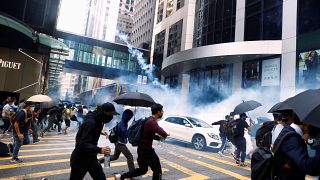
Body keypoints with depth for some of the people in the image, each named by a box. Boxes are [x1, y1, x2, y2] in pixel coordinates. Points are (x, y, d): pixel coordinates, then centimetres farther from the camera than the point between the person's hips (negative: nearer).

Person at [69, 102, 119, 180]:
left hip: (91, 158, 8)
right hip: (80, 159, -8)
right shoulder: (90, 122, -26)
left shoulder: (98, 121, 2)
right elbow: (83, 144, -33)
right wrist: (99, 150, -44)